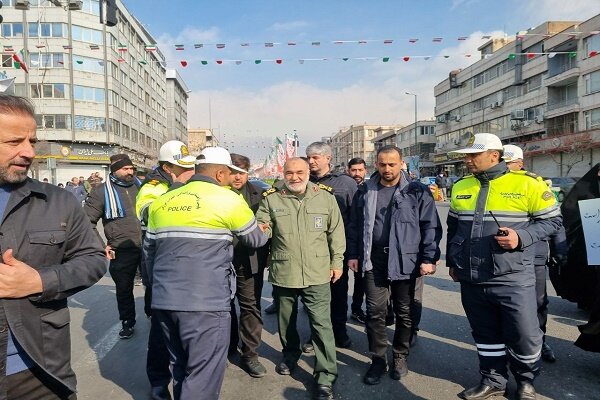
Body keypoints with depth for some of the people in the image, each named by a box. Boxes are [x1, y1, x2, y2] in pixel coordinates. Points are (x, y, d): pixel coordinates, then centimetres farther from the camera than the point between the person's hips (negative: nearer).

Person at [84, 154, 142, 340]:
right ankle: (127, 323, 31)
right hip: (122, 251, -2)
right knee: (124, 289, 11)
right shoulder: (101, 192, -2)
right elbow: (87, 221, 0)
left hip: (148, 247, 2)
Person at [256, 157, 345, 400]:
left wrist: (336, 261, 3)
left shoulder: (325, 196, -1)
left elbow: (336, 231, 4)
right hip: (283, 272, 2)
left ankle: (325, 378, 11)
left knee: (321, 324, -1)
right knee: (286, 321, 21)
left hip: (317, 273, -2)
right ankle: (290, 354, 48)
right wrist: (262, 229, -22)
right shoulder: (271, 199, -1)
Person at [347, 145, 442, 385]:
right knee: (375, 311, 4)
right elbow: (355, 226, 12)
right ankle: (378, 360, 18)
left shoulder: (417, 192, -3)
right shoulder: (365, 192, 7)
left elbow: (431, 226, -3)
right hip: (374, 260, 2)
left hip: (406, 261, -2)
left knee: (404, 312, 11)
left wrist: (429, 259, -8)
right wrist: (353, 254, 9)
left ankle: (400, 357, 30)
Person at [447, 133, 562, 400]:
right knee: (486, 335, 16)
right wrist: (452, 262, 18)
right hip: (472, 280, 4)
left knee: (523, 335, 8)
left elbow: (552, 220, -1)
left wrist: (522, 237, -18)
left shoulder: (526, 183, -7)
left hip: (512, 279, -4)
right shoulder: (461, 186, 7)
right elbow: (453, 226, 18)